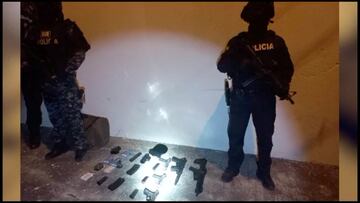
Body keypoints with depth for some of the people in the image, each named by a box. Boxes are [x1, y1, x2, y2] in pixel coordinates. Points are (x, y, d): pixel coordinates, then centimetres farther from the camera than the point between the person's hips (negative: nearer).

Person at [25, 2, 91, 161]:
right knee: (55, 116, 15)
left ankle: (80, 146, 14)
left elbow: (80, 52, -9)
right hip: (47, 82, 6)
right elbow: (31, 54, 17)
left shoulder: (68, 28, -6)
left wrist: (67, 70, -14)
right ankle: (60, 144, 31)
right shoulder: (35, 32, 9)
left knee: (72, 115, -1)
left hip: (66, 81, -5)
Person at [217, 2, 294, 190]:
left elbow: (287, 67, 7)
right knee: (235, 134, 8)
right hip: (240, 97, -1)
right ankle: (233, 167, 31)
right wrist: (235, 54, -25)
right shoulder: (238, 41, 1)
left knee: (265, 137, 11)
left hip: (265, 98, 1)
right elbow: (222, 66, -7)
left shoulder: (277, 42, 5)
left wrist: (284, 85, -13)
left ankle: (264, 172, 32)